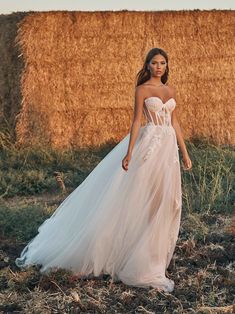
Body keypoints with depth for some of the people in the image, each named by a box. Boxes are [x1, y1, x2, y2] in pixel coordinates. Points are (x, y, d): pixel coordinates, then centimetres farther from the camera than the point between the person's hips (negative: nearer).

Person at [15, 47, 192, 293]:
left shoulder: (171, 91, 14)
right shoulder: (142, 89, -1)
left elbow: (174, 123, 15)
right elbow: (137, 120, -7)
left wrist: (185, 153, 12)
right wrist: (129, 153, -14)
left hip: (169, 148, 6)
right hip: (150, 144, -6)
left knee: (165, 202, 7)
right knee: (140, 198, -5)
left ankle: (153, 258, 20)